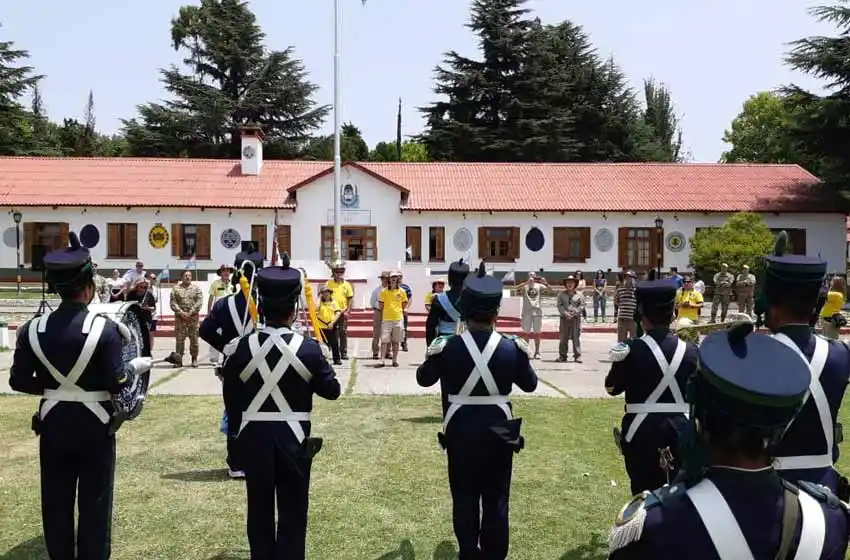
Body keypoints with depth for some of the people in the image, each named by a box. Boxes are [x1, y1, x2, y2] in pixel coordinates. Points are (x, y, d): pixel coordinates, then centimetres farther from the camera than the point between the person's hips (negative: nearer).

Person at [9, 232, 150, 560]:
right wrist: (136, 366, 1)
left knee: (56, 503, 16)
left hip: (53, 424, 4)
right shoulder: (104, 328, -16)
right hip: (94, 426, -3)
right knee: (94, 503, 9)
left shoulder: (32, 329, -4)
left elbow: (19, 381, 0)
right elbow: (117, 384, -18)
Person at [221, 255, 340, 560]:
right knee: (292, 511, 9)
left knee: (259, 508, 15)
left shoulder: (243, 347, -6)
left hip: (254, 437, 2)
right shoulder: (308, 348, -12)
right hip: (293, 438, -2)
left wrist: (237, 430, 17)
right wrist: (322, 364, 14)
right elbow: (332, 390, -3)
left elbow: (231, 396, 3)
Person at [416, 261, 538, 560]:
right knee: (496, 500, 13)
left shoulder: (447, 347, -12)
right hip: (499, 432, 1)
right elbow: (530, 384, 7)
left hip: (461, 433, 0)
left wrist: (434, 354, 21)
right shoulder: (512, 348, -9)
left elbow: (423, 378, 5)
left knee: (464, 498, 14)